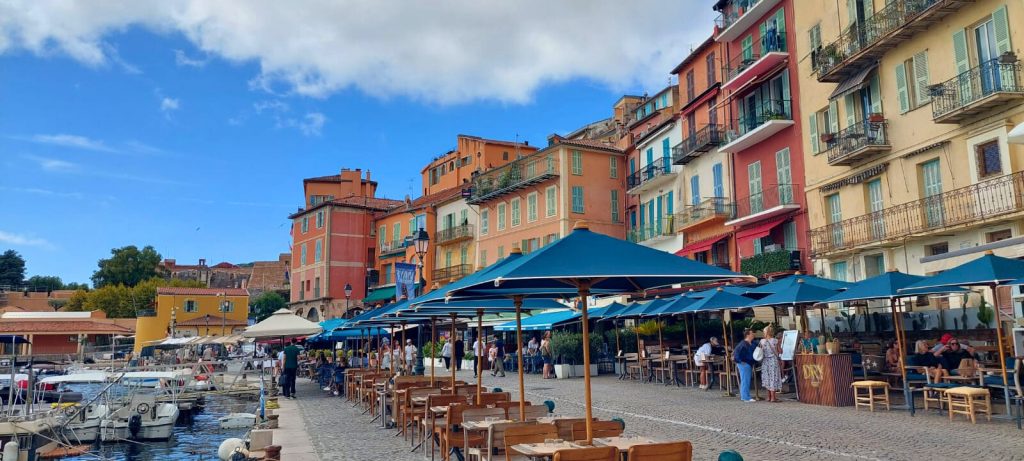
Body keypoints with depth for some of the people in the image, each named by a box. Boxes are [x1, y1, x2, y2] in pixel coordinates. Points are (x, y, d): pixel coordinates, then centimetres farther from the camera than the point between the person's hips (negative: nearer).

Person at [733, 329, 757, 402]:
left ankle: (743, 396, 21)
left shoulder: (752, 343, 9)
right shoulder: (743, 344, -17)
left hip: (749, 364, 9)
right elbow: (735, 352, -22)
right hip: (744, 364, -9)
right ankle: (746, 397, -5)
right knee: (745, 381, -7)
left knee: (745, 381, 14)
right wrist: (739, 361, -19)